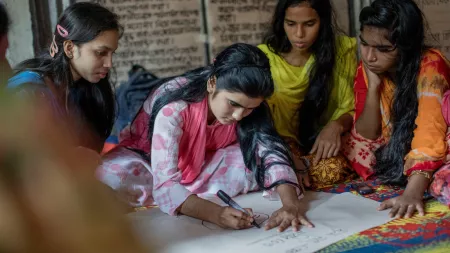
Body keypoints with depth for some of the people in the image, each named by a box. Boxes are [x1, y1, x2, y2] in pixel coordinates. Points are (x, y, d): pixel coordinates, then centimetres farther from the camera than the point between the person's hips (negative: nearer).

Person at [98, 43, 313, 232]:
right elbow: (165, 185, -43)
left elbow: (272, 151, -27)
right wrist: (215, 214, -59)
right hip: (147, 159, -4)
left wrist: (291, 204, -46)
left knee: (256, 162, -25)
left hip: (200, 165, 4)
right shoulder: (175, 105, -37)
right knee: (110, 177, -39)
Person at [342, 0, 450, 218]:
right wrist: (373, 85, -20)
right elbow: (366, 136, -7)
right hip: (394, 156, 7)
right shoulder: (366, 69, -8)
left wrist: (412, 193, -49)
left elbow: (430, 135, -36)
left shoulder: (429, 65, -25)